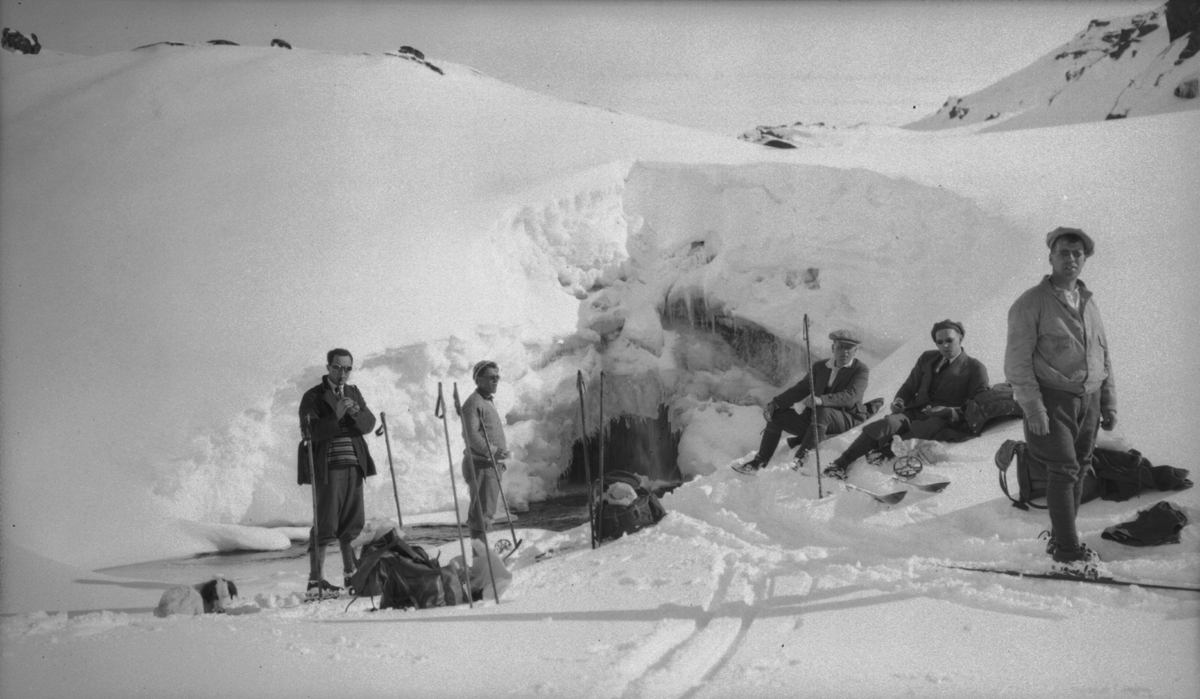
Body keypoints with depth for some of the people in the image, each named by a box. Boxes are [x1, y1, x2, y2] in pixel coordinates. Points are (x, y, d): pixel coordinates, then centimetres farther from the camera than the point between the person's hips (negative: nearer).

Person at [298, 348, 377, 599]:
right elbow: (311, 431, -14)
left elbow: (369, 425, 4)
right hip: (327, 467, -6)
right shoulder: (313, 396, -3)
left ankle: (351, 574, 24)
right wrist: (336, 415, -26)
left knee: (352, 523, 12)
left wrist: (356, 413, -17)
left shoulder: (354, 393, 15)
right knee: (325, 524, -7)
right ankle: (315, 581, -5)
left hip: (353, 466, 6)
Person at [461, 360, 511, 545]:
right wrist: (492, 451, -31)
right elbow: (471, 434, -25)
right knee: (482, 512, -10)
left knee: (487, 512, 15)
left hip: (493, 465, 10)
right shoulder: (473, 403, -13)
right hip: (480, 466, -10)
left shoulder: (488, 402, 19)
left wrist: (500, 455, 18)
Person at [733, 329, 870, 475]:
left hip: (849, 420, -6)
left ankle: (800, 459, -42)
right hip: (814, 419, 6)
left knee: (822, 412, -37)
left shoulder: (861, 370, -5)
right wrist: (774, 403, -5)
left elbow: (851, 395, -23)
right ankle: (760, 461, -4)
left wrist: (821, 400, -41)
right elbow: (800, 389, 11)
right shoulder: (820, 367, 13)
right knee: (778, 413, -4)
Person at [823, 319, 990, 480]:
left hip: (944, 422, -2)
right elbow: (909, 387, 23)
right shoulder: (927, 358, 21)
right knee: (890, 423, -29)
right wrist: (899, 401, 0)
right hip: (914, 413, 2)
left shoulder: (975, 368, 6)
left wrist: (949, 412, -15)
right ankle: (841, 463, -39)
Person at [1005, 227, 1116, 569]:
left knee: (1080, 470, 9)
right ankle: (1067, 549, 2)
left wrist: (1109, 403, 15)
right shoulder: (1032, 303, -6)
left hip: (1088, 400, 6)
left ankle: (1062, 537, 22)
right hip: (1054, 400, -6)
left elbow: (1104, 357, 20)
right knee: (1064, 471, -7)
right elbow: (1017, 360, -11)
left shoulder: (1088, 303, 14)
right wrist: (1032, 406, -17)